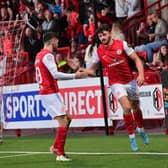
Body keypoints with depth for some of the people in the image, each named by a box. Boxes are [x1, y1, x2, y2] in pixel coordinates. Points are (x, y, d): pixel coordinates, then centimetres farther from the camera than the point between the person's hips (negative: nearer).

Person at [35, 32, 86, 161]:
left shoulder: (40, 55, 16)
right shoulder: (48, 55, -14)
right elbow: (55, 74, -23)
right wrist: (74, 75, -20)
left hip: (45, 91, 10)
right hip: (50, 93, -10)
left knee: (67, 118, 14)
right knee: (63, 121, -11)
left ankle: (56, 147, 16)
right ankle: (60, 154, -11)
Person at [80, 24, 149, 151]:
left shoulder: (122, 44, -9)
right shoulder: (99, 52, -6)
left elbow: (137, 60, -6)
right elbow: (92, 70, 4)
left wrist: (141, 74, -20)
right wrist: (82, 70, -17)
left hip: (130, 81, 1)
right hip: (116, 83, -1)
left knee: (136, 108, 14)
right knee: (127, 108, -20)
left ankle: (141, 130, 44)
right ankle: (132, 137, -5)